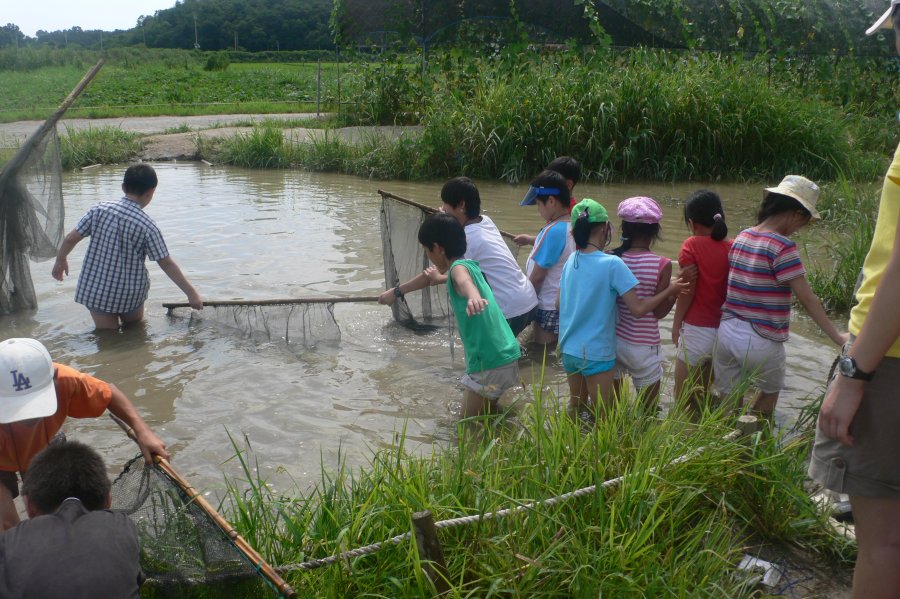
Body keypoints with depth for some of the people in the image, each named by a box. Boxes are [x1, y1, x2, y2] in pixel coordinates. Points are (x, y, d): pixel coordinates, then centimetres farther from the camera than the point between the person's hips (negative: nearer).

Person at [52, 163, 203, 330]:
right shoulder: (147, 226, -13)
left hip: (96, 289, 1)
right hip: (131, 293, -1)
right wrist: (191, 293, -6)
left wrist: (60, 261, 16)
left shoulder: (100, 209, -8)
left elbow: (71, 238, -4)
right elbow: (166, 264, -12)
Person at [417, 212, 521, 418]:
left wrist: (474, 297, -63)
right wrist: (441, 275, 61)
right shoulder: (469, 265, 14)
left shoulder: (459, 267, -14)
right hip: (503, 356, 9)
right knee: (484, 414, 22)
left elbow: (465, 283, -41)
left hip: (491, 363, -9)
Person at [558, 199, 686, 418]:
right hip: (596, 354, -6)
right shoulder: (612, 264, -18)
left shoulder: (571, 260, 1)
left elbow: (559, 302, 11)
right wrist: (670, 291, -5)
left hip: (568, 349, 6)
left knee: (575, 406, 25)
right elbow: (638, 309, -17)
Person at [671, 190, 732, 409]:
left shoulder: (692, 245, -11)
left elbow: (687, 292, -11)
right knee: (704, 396, 19)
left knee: (683, 399, 7)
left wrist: (676, 325, 1)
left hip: (697, 331, -5)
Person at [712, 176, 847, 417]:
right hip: (761, 341, -5)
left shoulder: (742, 237, 5)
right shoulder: (782, 247, -16)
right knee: (770, 392, 23)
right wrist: (837, 336, -8)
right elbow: (807, 298, -15)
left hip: (727, 332, 5)